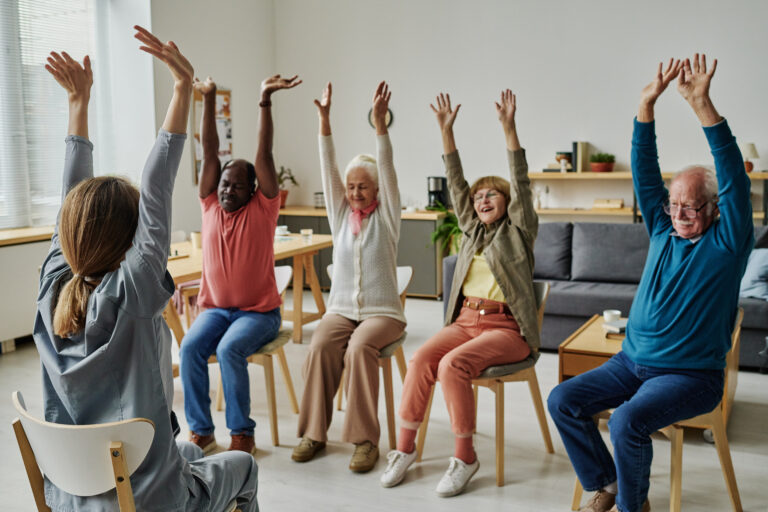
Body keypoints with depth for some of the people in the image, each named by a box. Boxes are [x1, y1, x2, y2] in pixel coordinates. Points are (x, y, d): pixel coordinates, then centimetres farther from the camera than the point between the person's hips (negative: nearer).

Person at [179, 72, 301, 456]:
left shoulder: (263, 209, -4)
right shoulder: (210, 205, 5)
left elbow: (264, 154, -12)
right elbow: (209, 152, -1)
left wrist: (265, 101, -18)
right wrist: (208, 101, -6)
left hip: (259, 311, -3)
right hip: (215, 307, 4)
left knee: (230, 350, -29)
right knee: (190, 348, -23)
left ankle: (242, 433, -14)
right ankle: (200, 430, -10)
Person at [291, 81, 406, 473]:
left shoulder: (386, 216, 2)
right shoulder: (341, 215, 10)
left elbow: (387, 169, -11)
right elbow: (328, 168, 1)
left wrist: (379, 120, -22)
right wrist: (324, 119, -9)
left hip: (382, 311, -3)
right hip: (341, 308, 3)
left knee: (359, 349, -33)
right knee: (320, 347, -27)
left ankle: (366, 439, -24)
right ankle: (314, 432, -16)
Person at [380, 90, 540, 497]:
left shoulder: (518, 230, 5)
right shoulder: (472, 229, 19)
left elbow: (521, 183, -8)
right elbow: (456, 184, 12)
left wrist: (508, 128, -18)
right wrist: (446, 131, 4)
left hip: (506, 326, -5)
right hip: (466, 319, 5)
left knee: (453, 364, -30)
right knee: (422, 359, -23)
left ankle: (465, 456, -15)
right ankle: (404, 447, -13)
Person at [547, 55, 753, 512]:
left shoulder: (727, 244, -6)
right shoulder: (664, 231, 8)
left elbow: (735, 179, -20)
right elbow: (645, 173, 1)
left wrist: (703, 106, -30)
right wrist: (647, 104, -11)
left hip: (691, 375, -6)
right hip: (632, 362, 6)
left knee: (628, 421, -30)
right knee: (562, 401, -9)